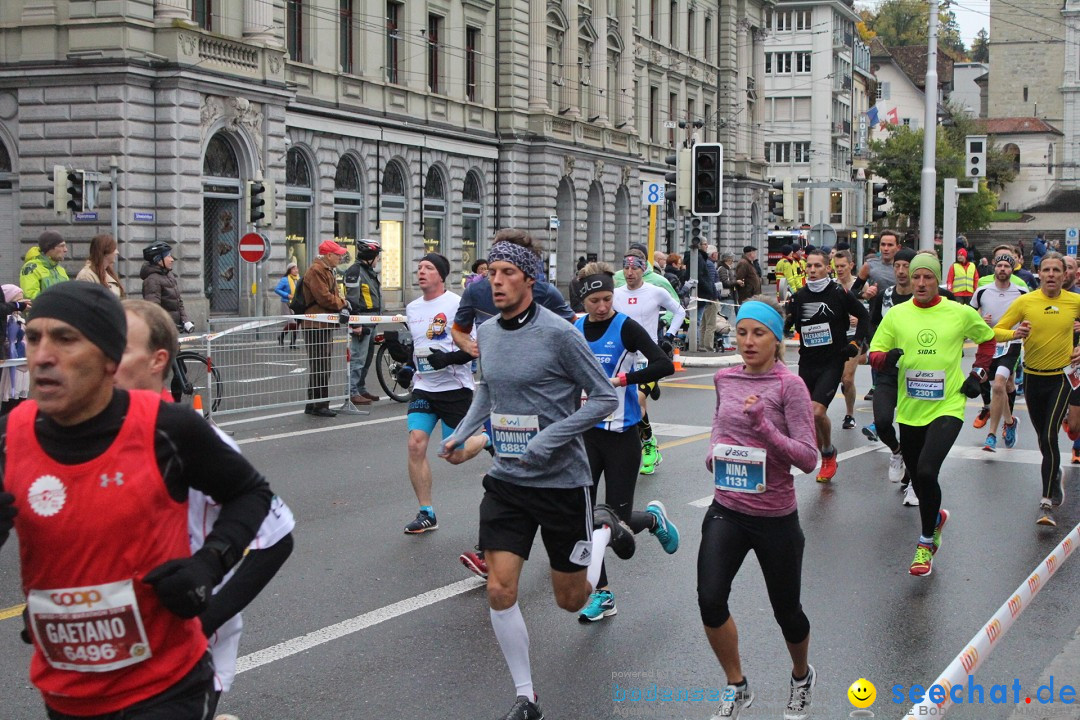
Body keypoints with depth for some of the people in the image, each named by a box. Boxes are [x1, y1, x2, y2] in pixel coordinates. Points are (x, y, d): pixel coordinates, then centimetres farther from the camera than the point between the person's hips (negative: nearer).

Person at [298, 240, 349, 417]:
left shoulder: (327, 270, 20)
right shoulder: (316, 270, -14)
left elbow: (333, 295, 18)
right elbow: (324, 297, -21)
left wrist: (342, 305, -2)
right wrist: (343, 304, -8)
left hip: (325, 325, 11)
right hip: (316, 326, -11)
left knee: (321, 366, 15)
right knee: (320, 366, -9)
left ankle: (313, 404, 21)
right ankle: (319, 405, -6)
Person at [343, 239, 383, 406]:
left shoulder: (370, 272, 19)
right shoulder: (355, 271, -12)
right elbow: (352, 299, -18)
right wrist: (356, 324, -21)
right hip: (362, 323, -10)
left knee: (367, 357, 15)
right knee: (358, 358, -9)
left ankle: (361, 389, 23)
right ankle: (352, 393, -7)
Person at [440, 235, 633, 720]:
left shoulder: (558, 333, -17)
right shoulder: (487, 333, 3)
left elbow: (605, 398, -14)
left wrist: (550, 439, -22)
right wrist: (462, 434, 6)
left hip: (561, 482, -4)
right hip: (506, 480, 5)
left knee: (571, 601, 9)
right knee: (499, 591, -6)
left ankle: (603, 530, 39)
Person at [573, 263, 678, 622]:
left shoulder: (626, 327, -10)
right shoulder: (574, 330, 6)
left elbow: (664, 365, -21)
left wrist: (621, 380, -24)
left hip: (621, 434, -5)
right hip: (586, 432, 5)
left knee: (618, 521, -2)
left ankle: (654, 517, 33)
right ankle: (602, 593, 10)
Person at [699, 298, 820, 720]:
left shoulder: (789, 386, -12)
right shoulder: (724, 379, 3)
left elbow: (808, 458, -16)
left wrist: (764, 428, -28)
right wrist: (714, 450, 4)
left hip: (775, 517, -3)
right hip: (727, 510, 3)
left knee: (786, 610, 11)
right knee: (710, 599, -14)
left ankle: (802, 677, 44)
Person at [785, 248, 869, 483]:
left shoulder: (839, 293, -5)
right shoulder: (799, 297, 5)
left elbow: (864, 316, 6)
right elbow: (784, 326, 7)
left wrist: (855, 343, -1)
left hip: (832, 362, -5)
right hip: (807, 364, 5)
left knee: (816, 411, -20)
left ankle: (828, 453, 5)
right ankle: (827, 460, 26)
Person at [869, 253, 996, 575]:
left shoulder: (961, 313, -2)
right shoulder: (896, 315, 0)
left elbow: (987, 338, 16)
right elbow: (874, 354, 3)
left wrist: (978, 373, 5)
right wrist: (887, 358, -19)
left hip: (947, 407, -3)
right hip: (910, 409, 3)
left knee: (926, 471, -22)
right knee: (918, 479, 13)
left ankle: (927, 543, -2)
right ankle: (936, 517, 48)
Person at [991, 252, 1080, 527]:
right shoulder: (1024, 301, -6)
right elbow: (996, 331, -6)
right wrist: (1015, 333, -26)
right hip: (1032, 377, 2)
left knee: (1050, 436, -16)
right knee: (1042, 437, 16)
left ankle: (1047, 503, -12)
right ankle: (1054, 474, 46)